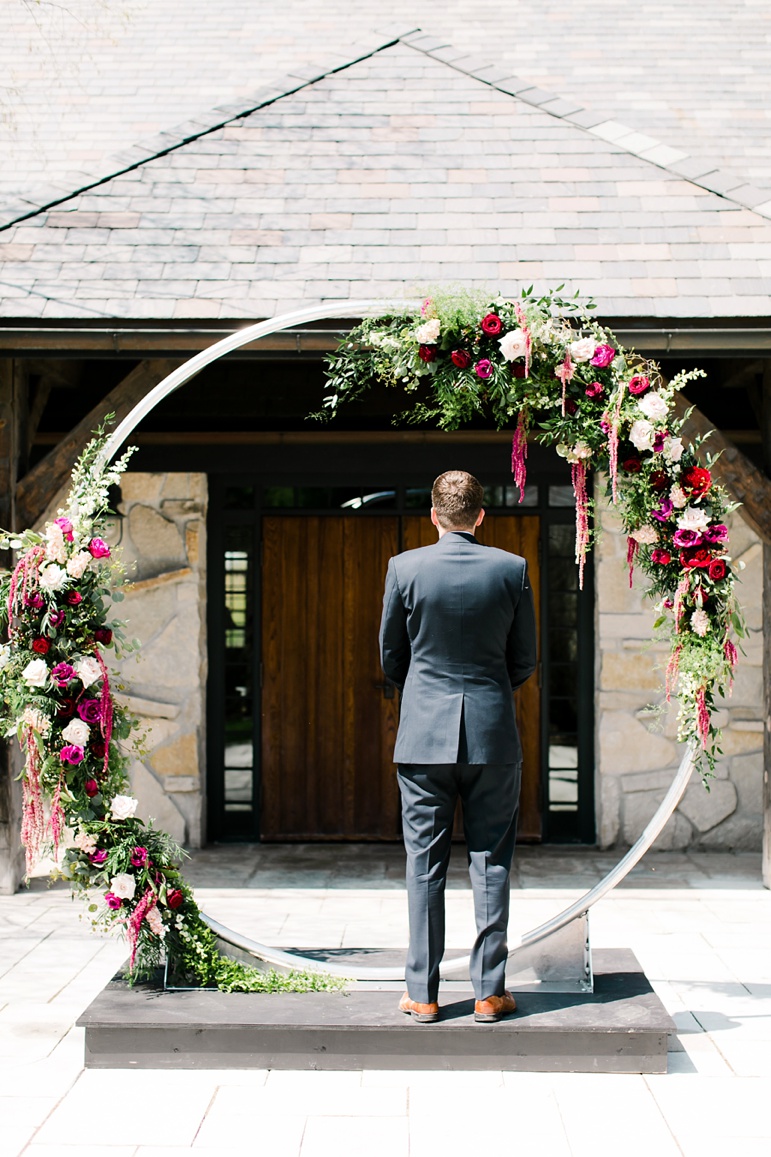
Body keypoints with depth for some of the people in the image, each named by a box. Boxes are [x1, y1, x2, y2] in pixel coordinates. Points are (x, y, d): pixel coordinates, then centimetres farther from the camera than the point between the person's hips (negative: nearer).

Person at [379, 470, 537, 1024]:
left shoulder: (404, 568, -5)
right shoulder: (512, 569, -3)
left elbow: (390, 655, 5)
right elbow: (525, 660, 4)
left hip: (423, 734, 0)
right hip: (494, 735, 0)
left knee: (425, 866, 6)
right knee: (492, 863, 7)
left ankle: (423, 994, 10)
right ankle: (490, 991, 11)